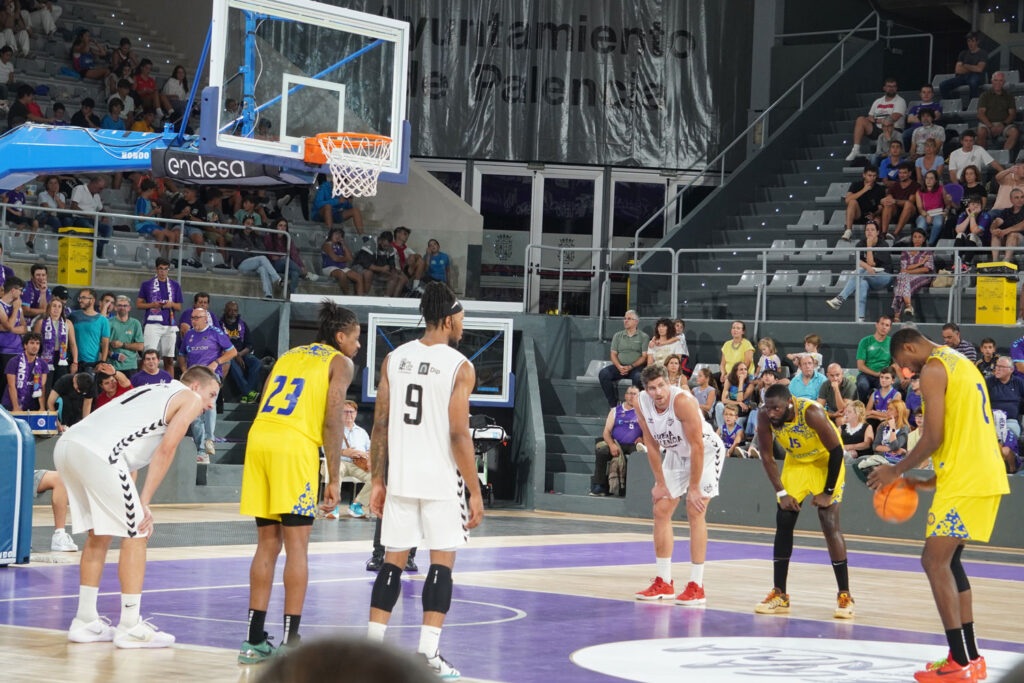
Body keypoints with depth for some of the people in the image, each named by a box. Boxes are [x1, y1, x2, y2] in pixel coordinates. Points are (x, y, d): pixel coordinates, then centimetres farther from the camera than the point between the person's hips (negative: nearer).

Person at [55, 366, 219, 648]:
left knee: (99, 534, 20)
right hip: (97, 451, -9)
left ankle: (85, 622, 25)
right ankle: (130, 629, 2)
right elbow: (165, 449, -1)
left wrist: (138, 504, 22)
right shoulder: (190, 398, 11)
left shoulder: (152, 392, 34)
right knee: (135, 534, 1)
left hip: (66, 444, 9)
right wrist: (144, 502, -1)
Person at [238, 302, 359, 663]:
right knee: (297, 545, -1)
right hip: (294, 444, -6)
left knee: (268, 543, 12)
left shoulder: (288, 356, 27)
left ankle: (255, 640, 13)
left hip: (258, 438, 6)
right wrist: (333, 478, -2)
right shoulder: (340, 362, 8)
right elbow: (332, 421, -4)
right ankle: (290, 641, -4)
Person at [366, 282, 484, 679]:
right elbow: (459, 435, -12)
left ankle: (373, 645, 10)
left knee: (393, 560, 11)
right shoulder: (460, 367, -8)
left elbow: (380, 425, 5)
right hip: (441, 481, -4)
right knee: (442, 560, 3)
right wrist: (475, 492, -7)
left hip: (400, 477, 4)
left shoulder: (394, 359, 6)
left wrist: (378, 481, 12)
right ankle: (427, 653, -2)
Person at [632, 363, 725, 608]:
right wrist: (660, 483, -4)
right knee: (661, 510, 4)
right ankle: (663, 583, 12)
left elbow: (697, 446, -29)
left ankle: (696, 586, -12)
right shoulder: (642, 404, -15)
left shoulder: (683, 401, -33)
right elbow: (652, 445, -4)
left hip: (706, 452, -7)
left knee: (695, 513, -15)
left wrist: (694, 488, -26)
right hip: (676, 454, 7)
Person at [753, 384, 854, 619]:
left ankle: (845, 596, -10)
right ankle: (779, 594, 7)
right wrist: (781, 493, -14)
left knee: (829, 524, -14)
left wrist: (827, 492, -21)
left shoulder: (811, 413, -34)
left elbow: (836, 451, -25)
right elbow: (767, 456, -9)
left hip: (826, 461, -5)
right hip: (796, 461, 5)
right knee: (783, 522, -1)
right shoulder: (765, 416, -22)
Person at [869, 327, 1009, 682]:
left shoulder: (933, 370, -10)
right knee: (948, 560, 16)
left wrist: (898, 471, -2)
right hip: (987, 477, 10)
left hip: (965, 481, -10)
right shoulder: (961, 363, 21)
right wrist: (929, 481, 23)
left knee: (935, 562, -8)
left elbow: (934, 438, -16)